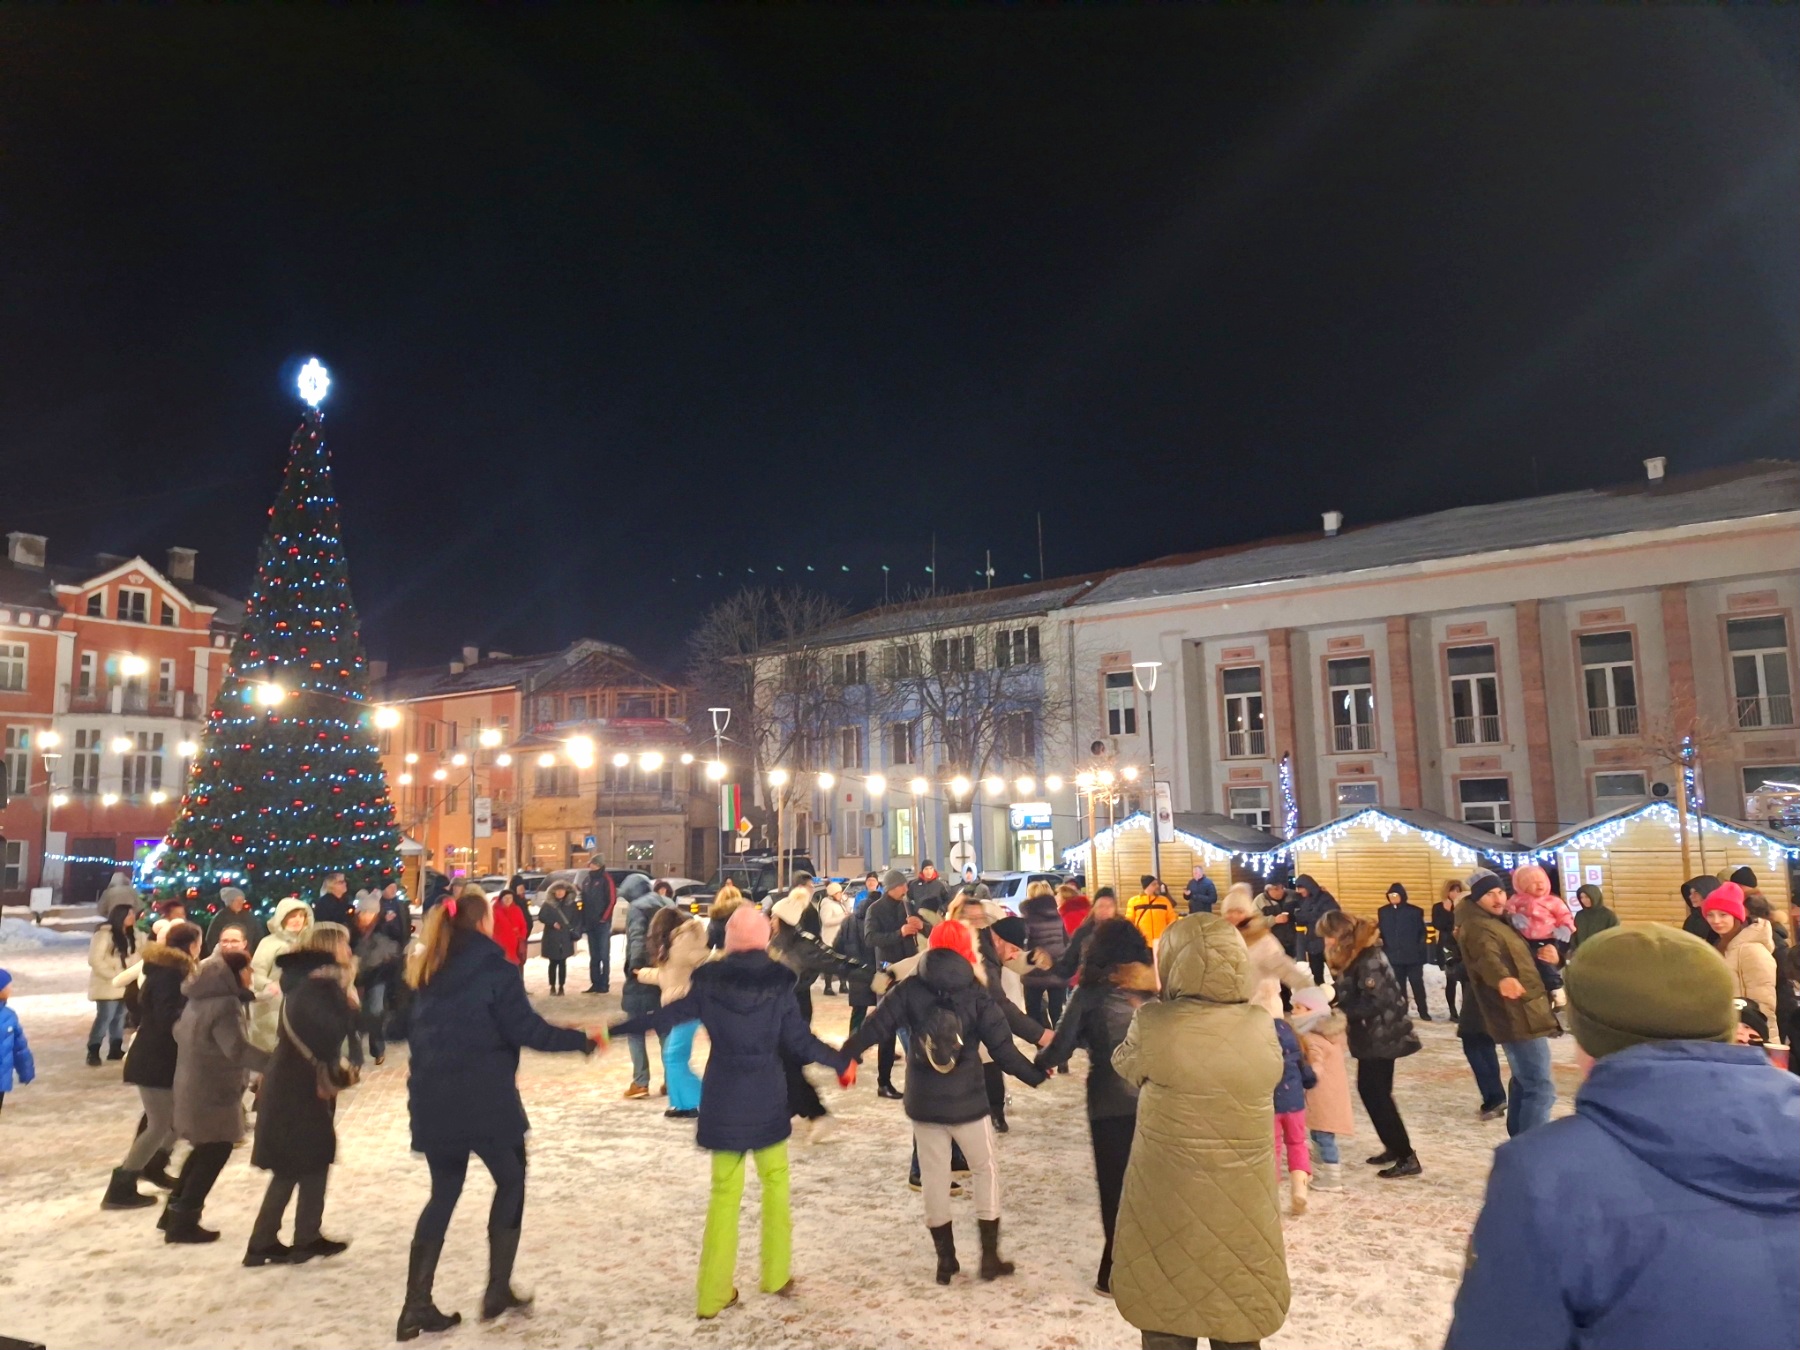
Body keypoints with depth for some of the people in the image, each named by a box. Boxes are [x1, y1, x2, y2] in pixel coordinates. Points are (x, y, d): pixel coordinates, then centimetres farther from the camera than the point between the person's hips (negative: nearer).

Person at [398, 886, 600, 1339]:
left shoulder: (430, 971, 9)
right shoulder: (494, 969, -12)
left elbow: (432, 1030, 16)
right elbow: (526, 1030, -15)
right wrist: (583, 1039, -4)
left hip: (432, 1099, 6)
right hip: (483, 1099, -6)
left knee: (444, 1193, 17)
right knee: (511, 1182, 14)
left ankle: (416, 1306, 14)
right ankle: (498, 1290, 14)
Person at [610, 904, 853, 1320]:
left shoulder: (710, 980, -7)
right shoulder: (778, 981, -10)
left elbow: (667, 1016, -3)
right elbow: (799, 1040, -8)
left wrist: (613, 1030, 8)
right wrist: (842, 1062, 6)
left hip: (722, 1099, 1)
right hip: (767, 1098, -1)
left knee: (725, 1192, 12)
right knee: (775, 1179, 19)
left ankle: (713, 1293, 14)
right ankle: (777, 1275, 27)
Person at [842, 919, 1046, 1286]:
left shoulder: (910, 990, -6)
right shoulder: (977, 995, -10)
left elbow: (876, 1025, -9)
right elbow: (1002, 1048, -10)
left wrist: (844, 1055, 0)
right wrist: (1036, 1074, 3)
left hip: (923, 1101, 2)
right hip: (968, 1100, -2)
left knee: (934, 1176, 14)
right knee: (985, 1170, 16)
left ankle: (945, 1258, 21)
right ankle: (990, 1256, 18)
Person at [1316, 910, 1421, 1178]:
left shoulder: (1368, 958, -22)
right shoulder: (1353, 956, 8)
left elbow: (1374, 1002, -26)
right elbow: (1348, 993, 13)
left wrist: (1341, 1013, -20)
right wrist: (1328, 998, -3)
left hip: (1382, 1036, -10)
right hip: (1372, 1036, 10)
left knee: (1377, 1095, -4)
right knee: (1370, 1091, 15)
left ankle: (1407, 1157, 3)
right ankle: (1394, 1147, 26)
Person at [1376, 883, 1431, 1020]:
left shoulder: (1414, 911, -5)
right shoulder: (1383, 912, 2)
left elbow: (1422, 932, -1)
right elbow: (1380, 932, 6)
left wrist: (1420, 951, -8)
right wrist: (1384, 950, -4)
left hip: (1413, 956, -2)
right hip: (1393, 956, 2)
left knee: (1417, 984, 6)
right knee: (1398, 986, 9)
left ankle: (1423, 1012, 17)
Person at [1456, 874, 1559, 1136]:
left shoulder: (1501, 921, 14)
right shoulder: (1477, 927, -18)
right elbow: (1487, 956, -41)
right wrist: (1502, 978, -60)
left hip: (1522, 1014, 11)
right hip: (1519, 1018, -11)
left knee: (1525, 1081, 23)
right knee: (1540, 1088, -15)